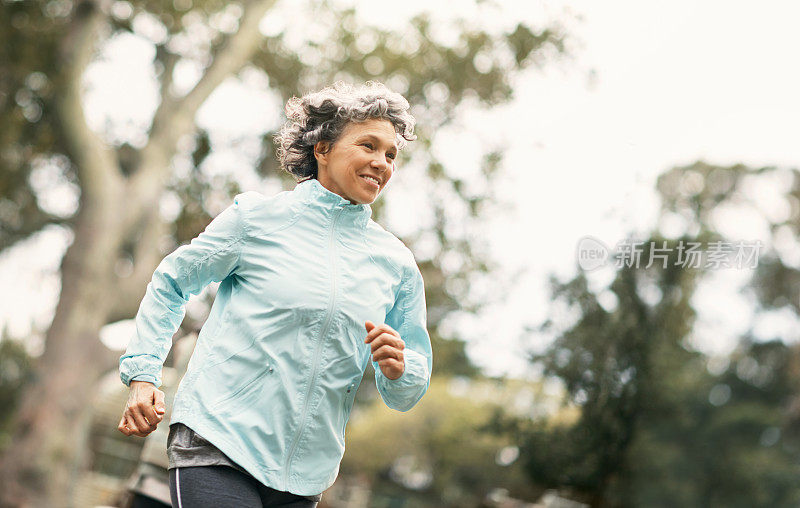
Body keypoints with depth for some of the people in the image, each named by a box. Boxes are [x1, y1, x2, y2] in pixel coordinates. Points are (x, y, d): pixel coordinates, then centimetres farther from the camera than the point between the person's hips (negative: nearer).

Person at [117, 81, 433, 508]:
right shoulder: (258, 217, 0)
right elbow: (170, 283, 10)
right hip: (217, 443, -4)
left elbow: (408, 392, 14)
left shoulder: (397, 265, 9)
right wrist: (143, 374, 0)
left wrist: (398, 369, -10)